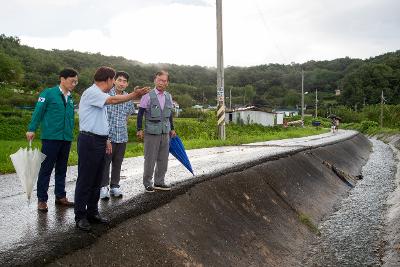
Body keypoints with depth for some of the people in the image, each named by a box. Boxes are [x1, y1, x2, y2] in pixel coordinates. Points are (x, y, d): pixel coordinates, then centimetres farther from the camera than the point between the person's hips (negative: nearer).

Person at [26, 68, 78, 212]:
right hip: (51, 137, -6)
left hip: (66, 138, 6)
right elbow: (38, 111, -7)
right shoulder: (49, 93, -5)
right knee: (46, 169, 1)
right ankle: (42, 199, 10)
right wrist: (31, 129, -12)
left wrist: (70, 134, 12)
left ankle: (60, 196, 24)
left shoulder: (70, 98, 12)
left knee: (61, 169, 13)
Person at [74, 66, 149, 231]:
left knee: (97, 180, 13)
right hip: (89, 140, -10)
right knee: (85, 180, -3)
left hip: (99, 141, 10)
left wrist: (105, 140, 20)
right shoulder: (91, 92, -12)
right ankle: (80, 216, 6)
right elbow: (113, 100, -27)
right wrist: (134, 95, -22)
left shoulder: (100, 95, 18)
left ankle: (92, 213, 22)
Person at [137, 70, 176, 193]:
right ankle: (147, 183, 12)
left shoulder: (168, 97, 9)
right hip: (151, 133, -5)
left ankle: (159, 182, 22)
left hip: (165, 133, 5)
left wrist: (172, 129, 20)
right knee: (150, 159, -1)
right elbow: (140, 113, -4)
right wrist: (139, 129, -9)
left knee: (163, 159, 10)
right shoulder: (148, 96, -7)